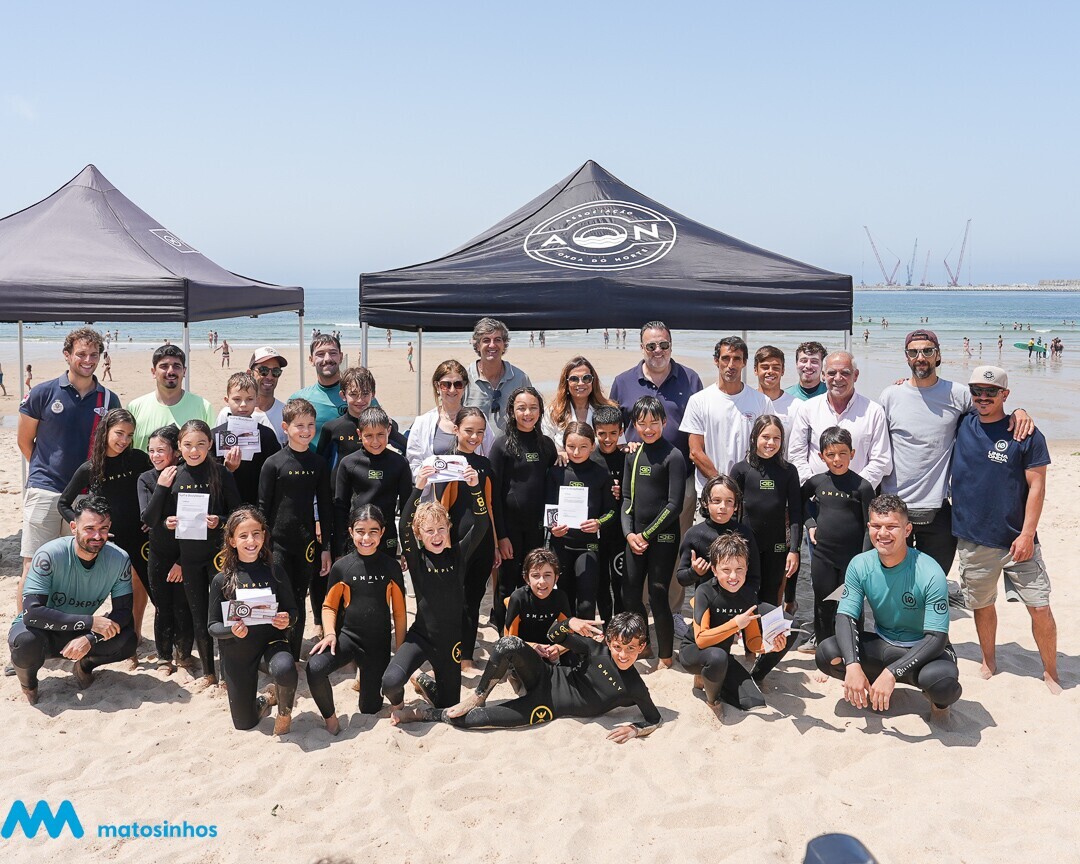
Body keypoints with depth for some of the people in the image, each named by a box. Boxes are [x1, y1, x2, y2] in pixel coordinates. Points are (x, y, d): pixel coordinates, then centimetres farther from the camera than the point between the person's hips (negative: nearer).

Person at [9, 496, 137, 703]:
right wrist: (90, 622, -36)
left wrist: (89, 639, -32)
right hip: (42, 631, -3)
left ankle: (86, 664, 9)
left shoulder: (119, 559, -16)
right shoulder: (49, 555, -27)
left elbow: (123, 612, -14)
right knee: (26, 641, -37)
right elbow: (31, 613, -33)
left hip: (81, 632, 3)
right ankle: (27, 679, -2)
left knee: (127, 642, -24)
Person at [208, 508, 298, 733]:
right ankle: (266, 700, 44)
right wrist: (232, 630, -26)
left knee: (284, 670, -37)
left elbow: (291, 609, 2)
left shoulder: (275, 573, -7)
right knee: (244, 723, 8)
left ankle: (284, 711, -4)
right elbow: (212, 626, -5)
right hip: (236, 652, 1)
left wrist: (287, 620, -21)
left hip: (270, 641, -1)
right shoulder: (221, 580, -9)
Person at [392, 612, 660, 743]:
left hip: (546, 708, -1)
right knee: (509, 643, -32)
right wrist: (571, 624, -27)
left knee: (471, 719, -16)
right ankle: (478, 696, -8)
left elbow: (655, 719, -2)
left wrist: (634, 729, -22)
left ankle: (422, 714, 9)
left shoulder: (634, 687, -13)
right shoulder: (597, 648, -11)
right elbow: (553, 635, -5)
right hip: (546, 678, 1)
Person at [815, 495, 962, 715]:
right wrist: (852, 665, -32)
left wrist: (891, 673, -36)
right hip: (882, 645, 3)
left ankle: (939, 701, 1)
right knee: (826, 652, -23)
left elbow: (937, 637, -24)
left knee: (941, 681, -38)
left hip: (924, 649, -3)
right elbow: (845, 617, -13)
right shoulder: (860, 565, -10)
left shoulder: (930, 573, -22)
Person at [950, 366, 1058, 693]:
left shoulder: (1026, 434, -4)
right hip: (972, 540, 3)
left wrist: (1027, 534, -11)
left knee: (1040, 607, 0)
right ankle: (988, 662, 34)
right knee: (981, 605, 14)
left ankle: (1051, 672, 18)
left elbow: (1036, 486, -6)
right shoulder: (961, 425, 4)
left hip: (1017, 540, -2)